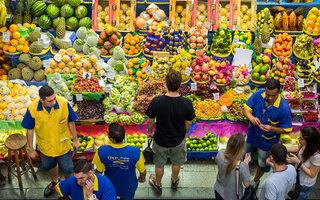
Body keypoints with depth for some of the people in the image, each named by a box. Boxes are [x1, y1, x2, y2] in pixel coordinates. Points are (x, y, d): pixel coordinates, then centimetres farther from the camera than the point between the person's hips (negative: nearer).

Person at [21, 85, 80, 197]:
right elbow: (30, 130, -10)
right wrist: (31, 149, -1)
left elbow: (71, 122, -11)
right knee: (50, 166, 29)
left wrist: (75, 139, -1)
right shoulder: (32, 109, -26)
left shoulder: (64, 103, -28)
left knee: (67, 169, 17)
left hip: (63, 146, -1)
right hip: (45, 147, 2)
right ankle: (54, 182, 61)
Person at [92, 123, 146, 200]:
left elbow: (98, 171, -13)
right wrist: (142, 178, 7)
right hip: (128, 189, -1)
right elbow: (143, 172, -17)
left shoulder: (101, 151, -31)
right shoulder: (135, 152, -33)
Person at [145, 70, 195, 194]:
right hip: (178, 140, 1)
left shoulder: (156, 102, -28)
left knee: (159, 164, 26)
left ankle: (158, 185, 50)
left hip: (161, 140, -1)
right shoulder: (187, 103, -25)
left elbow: (150, 121, -13)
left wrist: (150, 132, 8)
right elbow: (188, 123, -10)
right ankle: (174, 181, 57)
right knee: (177, 162, 30)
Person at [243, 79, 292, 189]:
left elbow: (286, 130, -18)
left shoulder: (284, 108, -30)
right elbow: (246, 109, -11)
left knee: (263, 164, 20)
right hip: (252, 134, 3)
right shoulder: (259, 94, -21)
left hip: (267, 141, -2)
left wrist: (271, 128, -35)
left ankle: (256, 180, 52)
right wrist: (251, 118, -33)